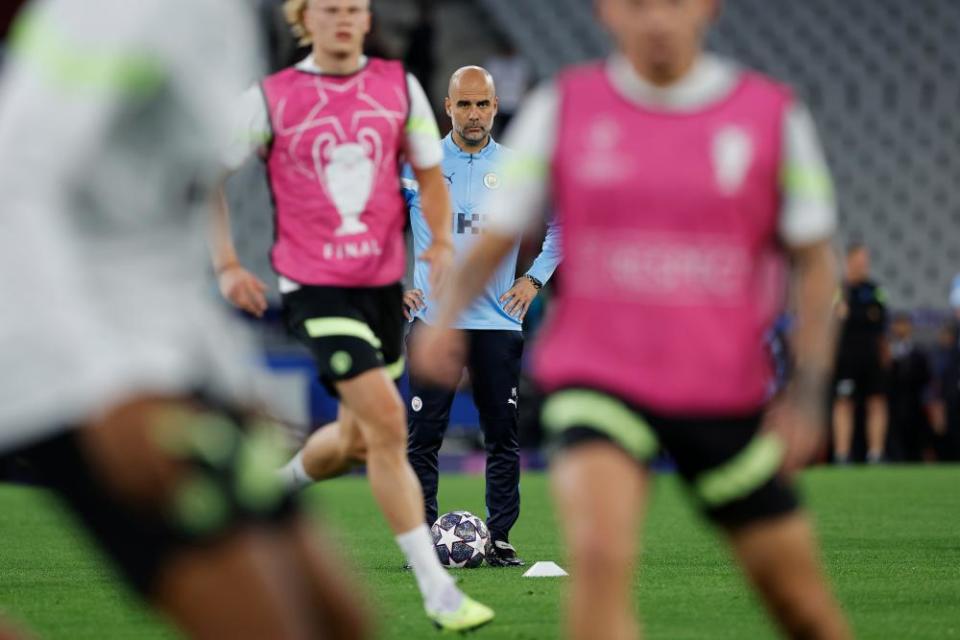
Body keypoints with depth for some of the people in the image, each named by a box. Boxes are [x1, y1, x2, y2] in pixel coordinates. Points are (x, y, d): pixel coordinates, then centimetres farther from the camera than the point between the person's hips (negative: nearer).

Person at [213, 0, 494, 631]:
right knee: (387, 423, -17)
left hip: (384, 282, 5)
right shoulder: (270, 99, -5)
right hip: (314, 287, -5)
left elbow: (430, 173, 14)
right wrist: (227, 265, -4)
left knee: (356, 441, 13)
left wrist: (442, 242, -3)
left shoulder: (399, 86, 4)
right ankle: (437, 591, -15)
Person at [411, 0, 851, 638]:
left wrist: (809, 390, -4)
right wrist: (447, 317, -14)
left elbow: (814, 261, 6)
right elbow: (494, 237, 6)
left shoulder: (773, 115, 0)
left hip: (726, 394, 1)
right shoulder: (562, 107, 0)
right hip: (597, 379, -1)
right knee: (599, 555, -28)